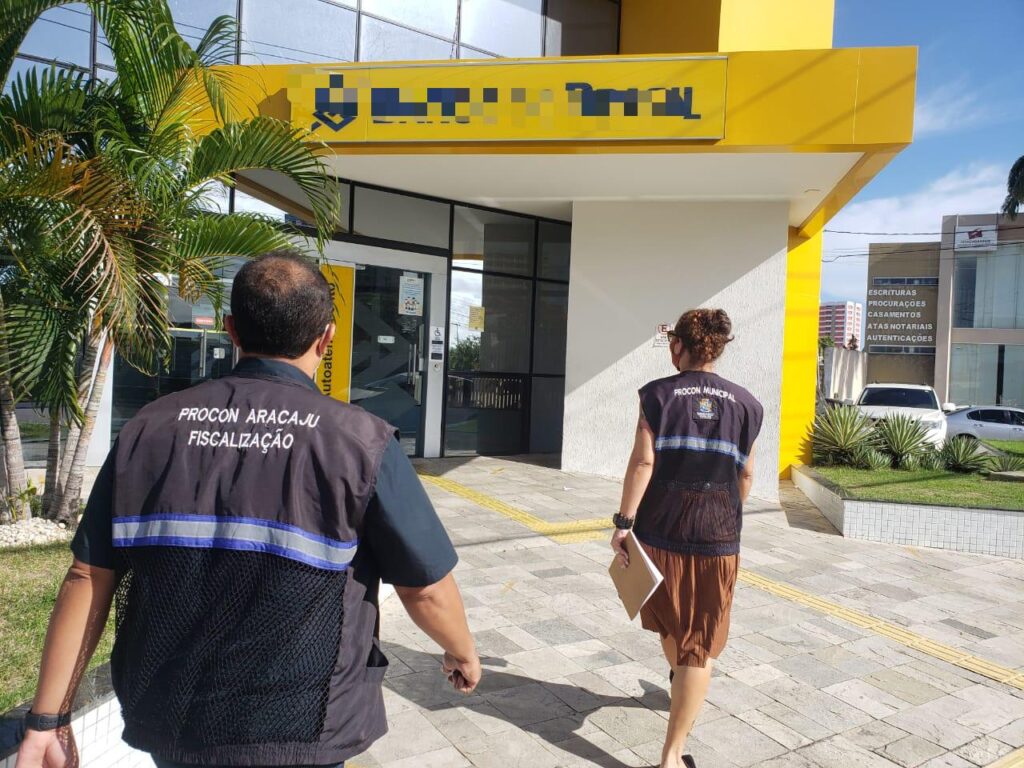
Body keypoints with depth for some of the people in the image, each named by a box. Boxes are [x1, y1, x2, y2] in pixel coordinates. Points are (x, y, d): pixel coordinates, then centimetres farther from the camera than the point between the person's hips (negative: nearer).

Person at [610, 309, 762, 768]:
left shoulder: (658, 394, -6)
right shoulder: (745, 403, 2)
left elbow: (643, 462, -13)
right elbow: (745, 475, 8)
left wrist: (623, 523, -8)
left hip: (660, 530, 0)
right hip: (718, 538, 0)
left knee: (670, 622, 25)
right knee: (699, 646, 6)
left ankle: (680, 683, 52)